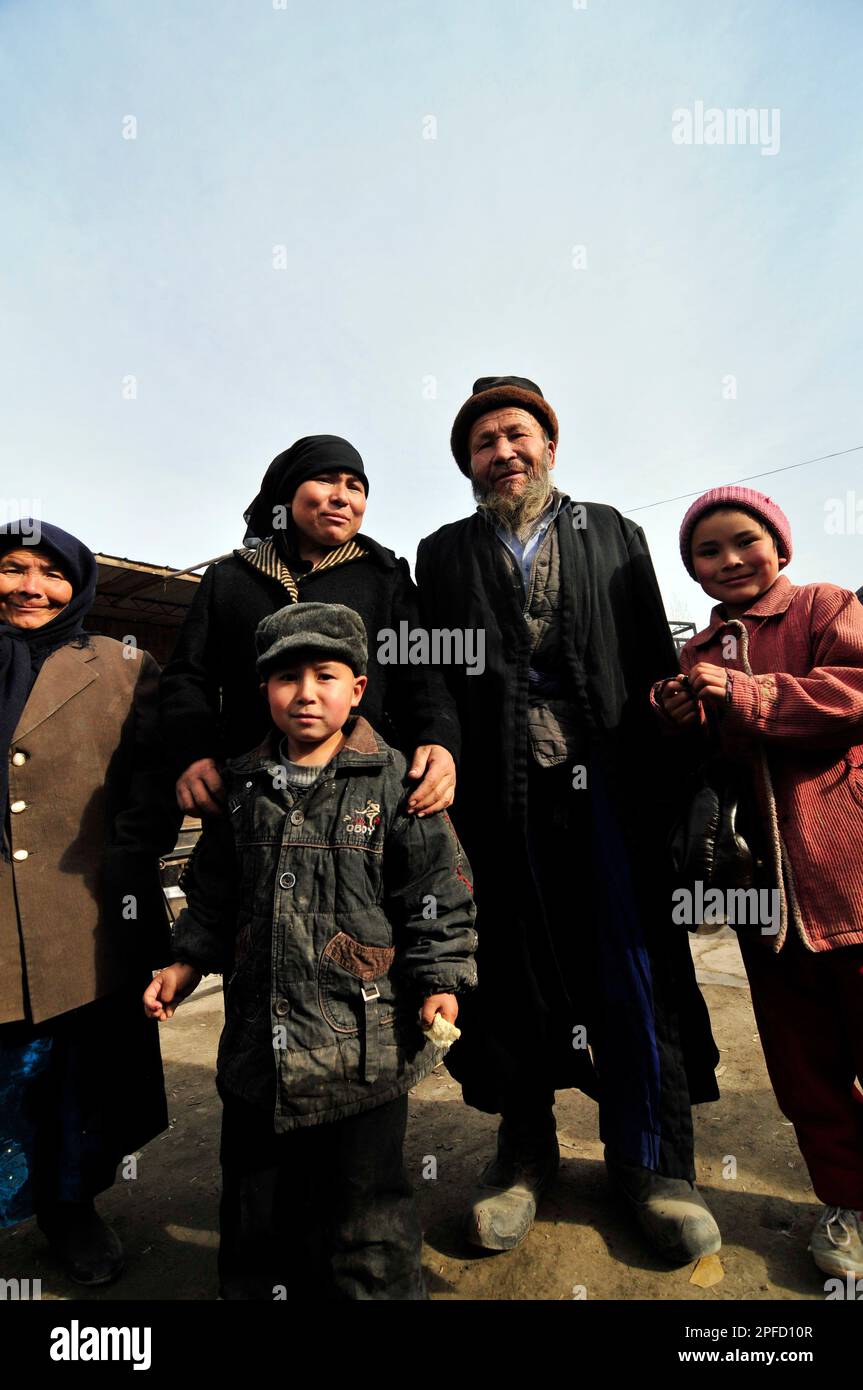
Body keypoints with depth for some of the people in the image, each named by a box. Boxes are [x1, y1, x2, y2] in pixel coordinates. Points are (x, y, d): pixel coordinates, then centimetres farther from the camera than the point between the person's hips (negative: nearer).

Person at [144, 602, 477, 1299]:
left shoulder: (394, 782, -9)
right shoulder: (243, 787, 4)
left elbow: (440, 894, -7)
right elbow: (213, 895, 15)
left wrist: (439, 980, -13)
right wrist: (186, 962, 7)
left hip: (364, 1047, -4)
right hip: (257, 1040, 5)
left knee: (366, 1207, 13)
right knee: (255, 1206, 23)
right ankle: (258, 1287, 48)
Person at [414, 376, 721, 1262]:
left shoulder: (611, 534, 15)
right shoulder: (442, 554, 13)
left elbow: (655, 658, 7)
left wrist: (672, 781, -1)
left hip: (606, 782, 1)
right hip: (498, 792, 0)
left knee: (634, 967, 4)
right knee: (510, 966, 8)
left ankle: (649, 1157, 25)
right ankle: (525, 1150, 28)